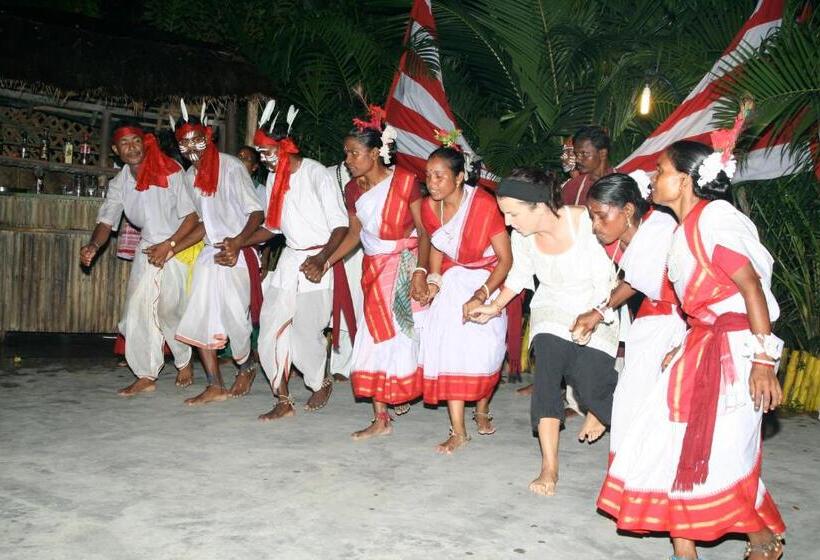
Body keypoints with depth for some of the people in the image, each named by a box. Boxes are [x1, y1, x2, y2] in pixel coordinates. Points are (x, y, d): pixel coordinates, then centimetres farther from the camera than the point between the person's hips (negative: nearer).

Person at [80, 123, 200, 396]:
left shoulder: (171, 172, -13)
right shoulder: (119, 184, 2)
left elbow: (191, 216, -13)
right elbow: (106, 221, -1)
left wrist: (168, 246, -19)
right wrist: (93, 246, -22)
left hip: (179, 246, -5)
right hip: (148, 247, 5)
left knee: (170, 310, -5)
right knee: (138, 309, -2)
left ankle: (184, 362, 21)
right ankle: (146, 376, 7)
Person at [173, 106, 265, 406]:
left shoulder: (231, 166, -10)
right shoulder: (190, 175, 11)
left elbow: (256, 212, -15)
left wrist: (237, 242, -29)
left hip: (237, 253, -7)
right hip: (210, 253, 7)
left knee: (234, 317, -2)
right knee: (199, 319, 1)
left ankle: (246, 367, 28)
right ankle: (215, 387, 8)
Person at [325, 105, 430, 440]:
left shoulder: (405, 181, -12)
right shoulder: (353, 190, 3)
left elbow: (424, 230, -11)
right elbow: (354, 234, 12)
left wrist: (420, 271, -21)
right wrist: (326, 261, 3)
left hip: (407, 267, -5)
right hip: (374, 271, 5)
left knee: (405, 334, 1)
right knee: (374, 339, 3)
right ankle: (381, 419, 9)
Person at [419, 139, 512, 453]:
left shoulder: (484, 205, -24)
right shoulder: (430, 207, -7)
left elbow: (506, 259, -21)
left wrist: (480, 297, -28)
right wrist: (434, 280, -2)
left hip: (487, 281, -3)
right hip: (452, 282, 4)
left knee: (484, 350, -7)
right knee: (448, 348, -10)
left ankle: (482, 412, 23)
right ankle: (458, 431, -5)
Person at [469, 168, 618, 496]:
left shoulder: (586, 223, -26)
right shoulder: (522, 237, -10)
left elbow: (605, 280, -22)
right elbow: (519, 276, 11)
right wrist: (495, 306, 4)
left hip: (597, 310, -3)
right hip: (552, 310, 3)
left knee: (590, 379, -14)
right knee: (547, 373, -21)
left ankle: (597, 410, 29)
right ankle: (549, 467, -14)